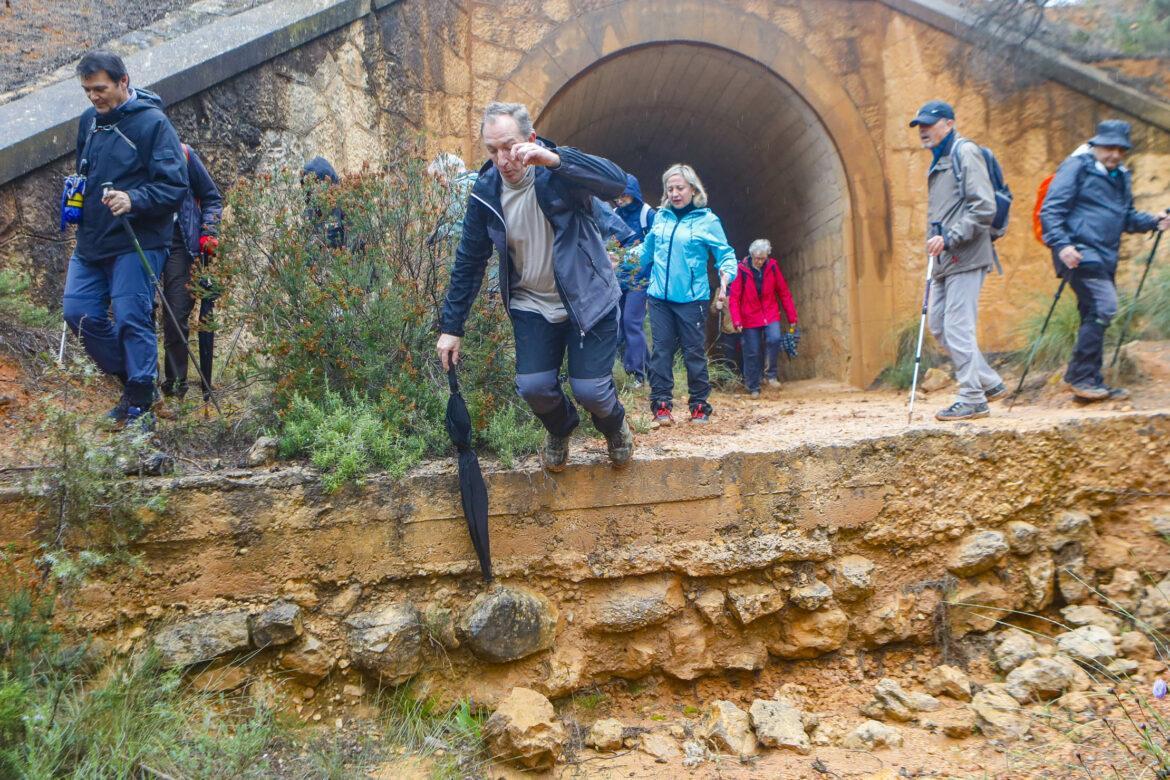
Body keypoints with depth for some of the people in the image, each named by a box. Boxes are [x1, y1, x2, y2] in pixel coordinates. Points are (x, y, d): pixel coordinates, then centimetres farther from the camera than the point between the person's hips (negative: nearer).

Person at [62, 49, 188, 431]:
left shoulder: (152, 122, -10)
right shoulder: (89, 120, 13)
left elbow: (174, 186, -16)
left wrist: (133, 200, -29)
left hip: (137, 242, -8)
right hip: (91, 241, 8)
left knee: (131, 319, -8)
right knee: (78, 312, 5)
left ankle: (140, 406, 4)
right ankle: (133, 378, 22)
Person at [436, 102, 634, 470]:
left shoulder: (560, 170, -16)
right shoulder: (485, 193, -5)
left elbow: (616, 181, -35)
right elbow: (469, 262, 4)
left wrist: (553, 159, -46)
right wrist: (451, 326, 4)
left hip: (588, 300, -3)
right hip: (532, 306, 3)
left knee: (590, 389, -7)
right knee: (533, 387, -7)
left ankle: (615, 426, 31)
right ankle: (560, 429, 30)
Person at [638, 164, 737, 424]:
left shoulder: (707, 220, 0)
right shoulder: (661, 217, 11)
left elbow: (726, 254, 0)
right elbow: (647, 249, 25)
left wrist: (726, 273, -19)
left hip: (692, 297, -3)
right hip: (659, 296, 3)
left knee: (694, 351, 1)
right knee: (661, 349, 1)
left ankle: (699, 406, 12)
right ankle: (661, 404, 6)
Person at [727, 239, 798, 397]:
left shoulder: (772, 267, 0)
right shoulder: (742, 270, -8)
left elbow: (784, 293, 7)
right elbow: (734, 297, -5)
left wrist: (792, 317, 8)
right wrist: (737, 320, -15)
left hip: (771, 314, 2)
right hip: (750, 317, -2)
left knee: (774, 339, -23)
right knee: (752, 353, 0)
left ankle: (771, 374, -3)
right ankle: (753, 388, 14)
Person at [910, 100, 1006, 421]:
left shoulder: (965, 153, -7)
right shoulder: (938, 163, 21)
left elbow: (984, 207, -16)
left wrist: (950, 239, -20)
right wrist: (935, 244, 16)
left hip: (965, 259, -9)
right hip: (944, 262, 10)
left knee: (958, 328, -9)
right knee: (939, 327, 10)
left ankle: (972, 400, -1)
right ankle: (991, 383, 20)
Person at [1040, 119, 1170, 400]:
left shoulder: (1121, 177, 20)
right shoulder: (1077, 168, -4)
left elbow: (1127, 217, 26)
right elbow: (1050, 210, -11)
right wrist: (1061, 244, -23)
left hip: (1104, 257, 9)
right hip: (1080, 253, -9)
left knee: (1095, 315, 10)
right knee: (1104, 306, -19)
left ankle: (1092, 382, 17)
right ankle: (1079, 375, -12)